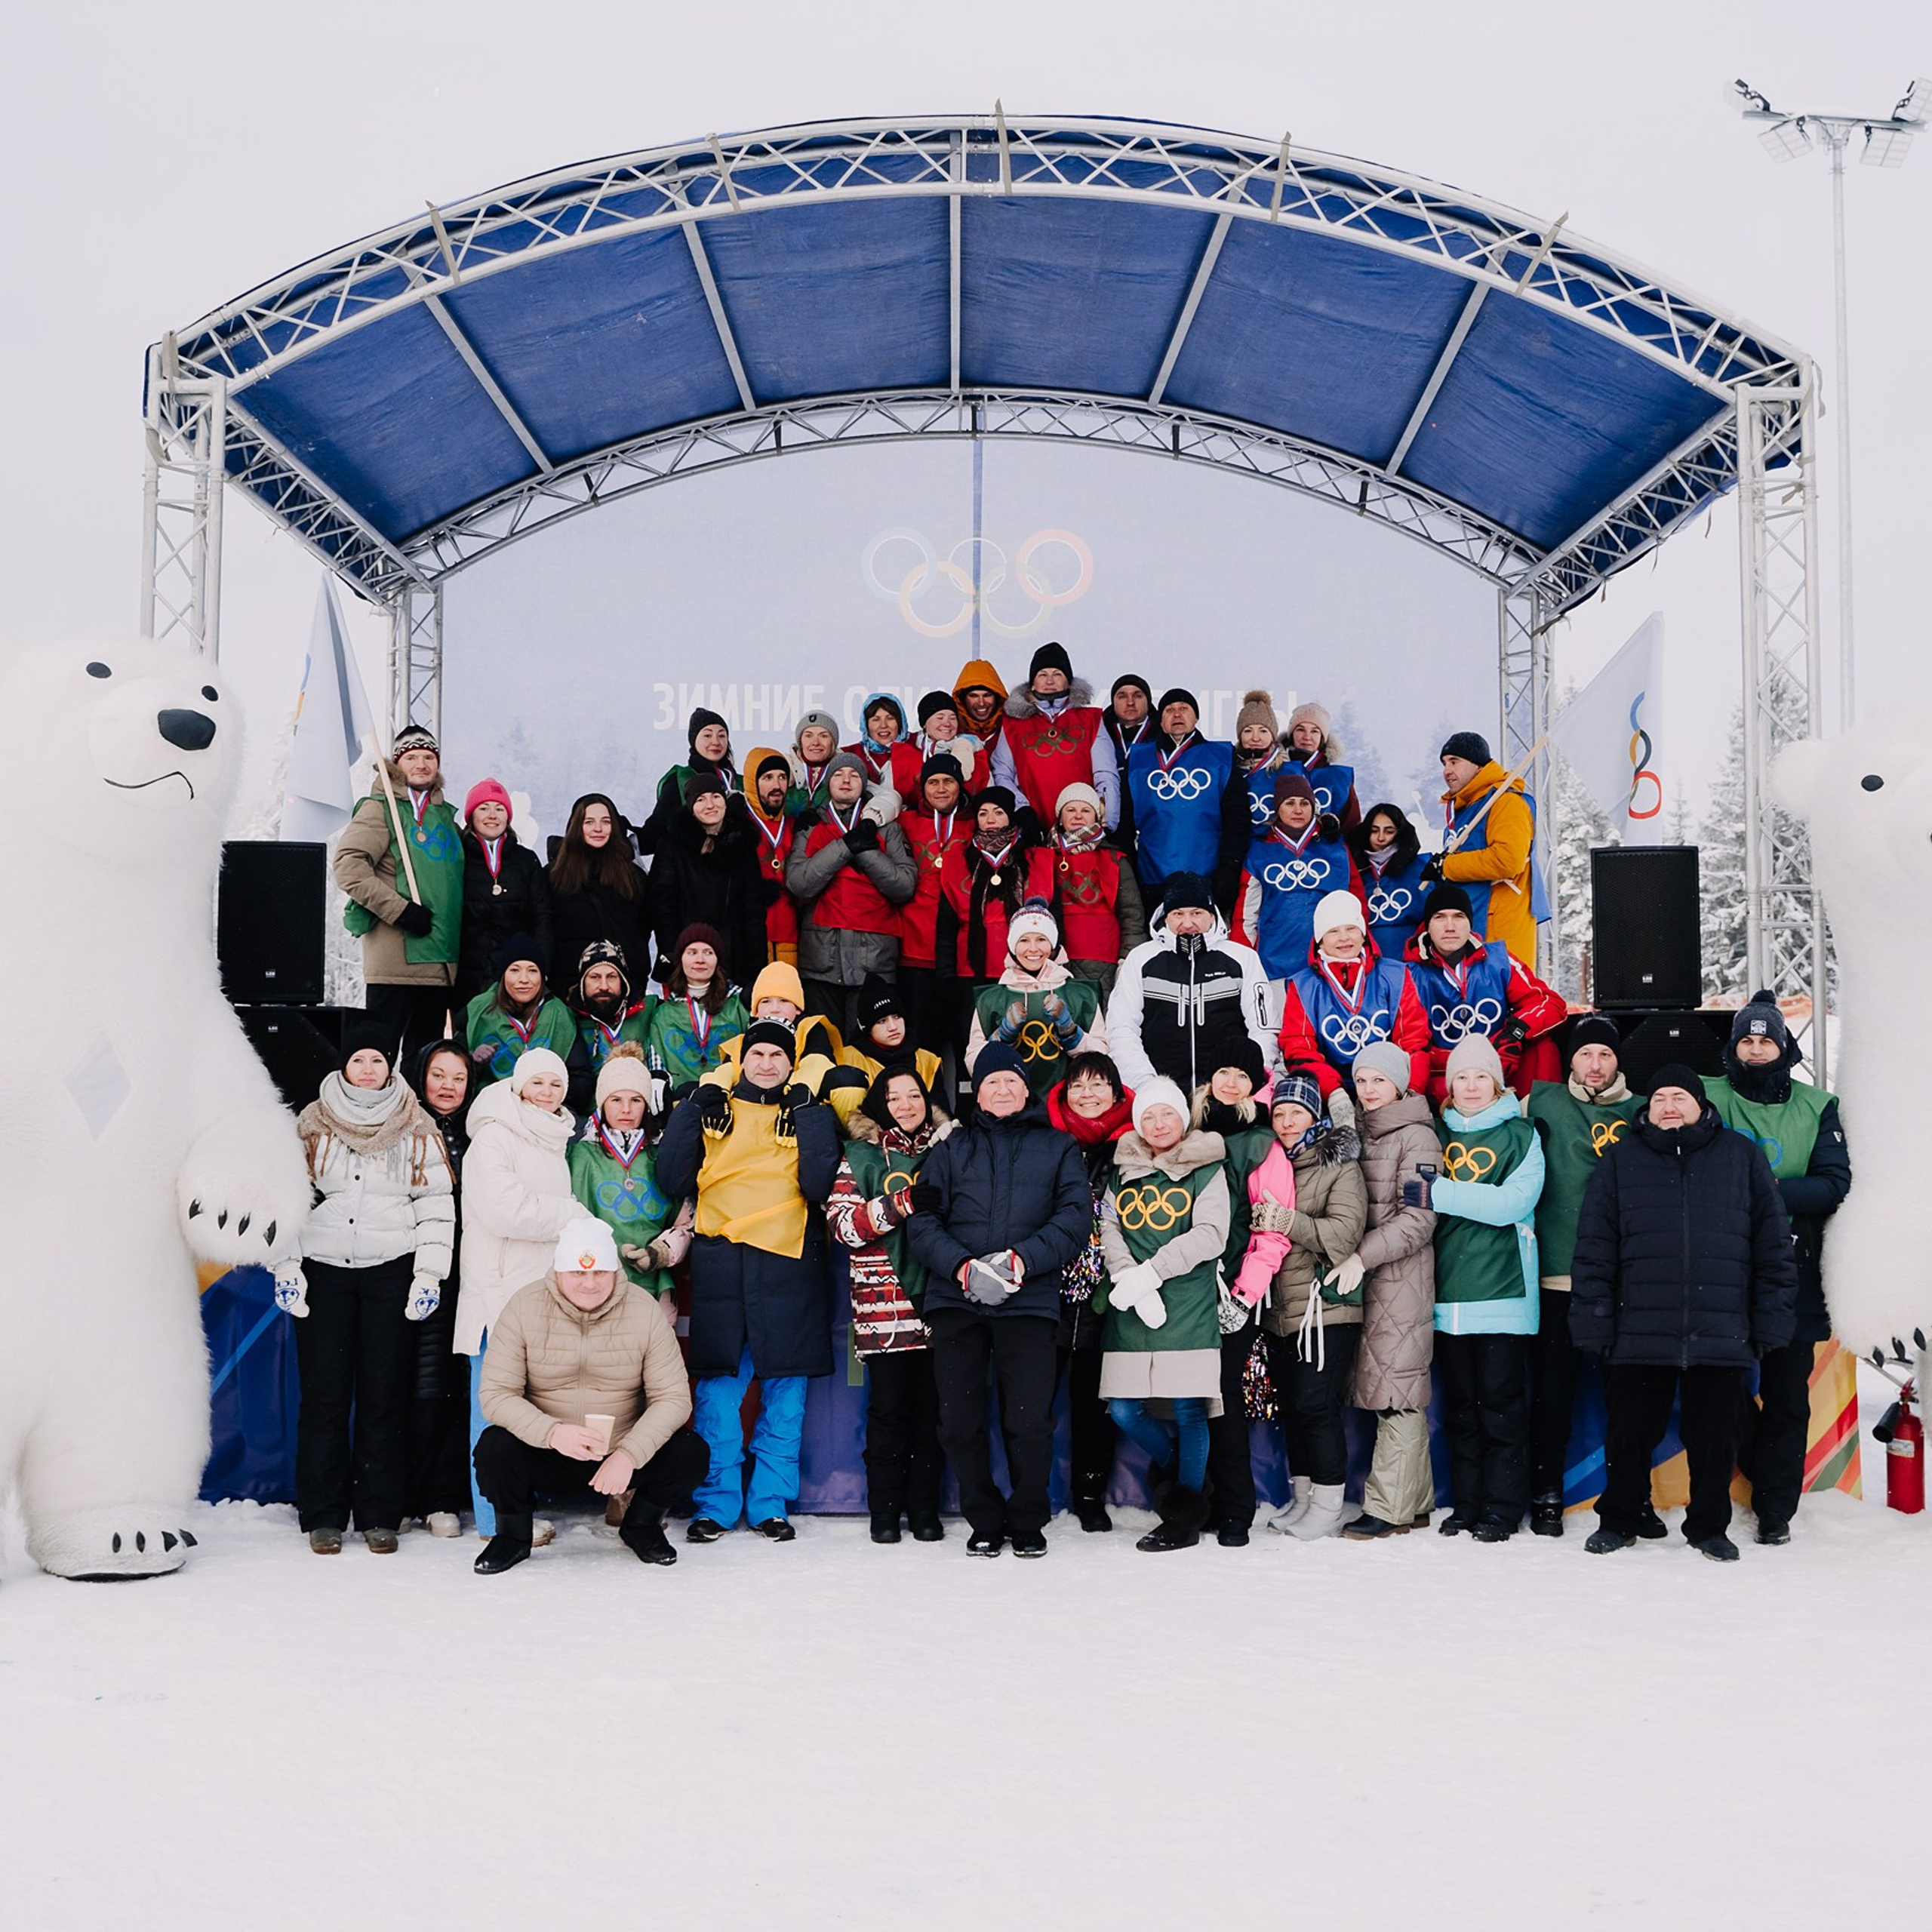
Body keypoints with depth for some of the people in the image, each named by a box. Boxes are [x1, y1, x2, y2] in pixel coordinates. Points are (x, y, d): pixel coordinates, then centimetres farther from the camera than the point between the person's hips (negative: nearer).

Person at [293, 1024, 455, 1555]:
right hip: (323, 1270, 1)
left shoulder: (417, 1129, 6)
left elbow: (437, 1206, 5)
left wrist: (428, 1275, -2)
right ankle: (323, 1516, 7)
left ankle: (379, 1516, 7)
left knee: (384, 1396, -1)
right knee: (325, 1394, 0)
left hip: (390, 1272, -1)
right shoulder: (313, 1123, 8)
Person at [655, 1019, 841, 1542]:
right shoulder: (712, 1111, 13)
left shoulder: (807, 1114, 11)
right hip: (720, 1263, 0)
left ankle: (770, 1504, 12)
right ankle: (715, 1504, 8)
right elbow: (673, 1180, 2)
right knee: (718, 1390, 0)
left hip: (788, 1263, 0)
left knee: (784, 1393, 3)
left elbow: (818, 1184, -4)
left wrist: (810, 1114, -6)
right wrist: (690, 1107, -2)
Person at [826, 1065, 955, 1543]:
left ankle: (925, 1508, 10)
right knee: (888, 1405, -2)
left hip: (936, 1293, 2)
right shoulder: (861, 1155, 7)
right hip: (884, 1301, -2)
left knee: (931, 1404, 2)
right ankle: (884, 1511, 7)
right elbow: (841, 1224, -5)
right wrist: (905, 1202, -15)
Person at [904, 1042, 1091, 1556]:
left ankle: (1027, 1522, 11)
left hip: (1029, 1300, -1)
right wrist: (960, 1265, -12)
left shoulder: (1057, 1147, 13)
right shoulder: (953, 1148, 16)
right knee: (959, 1421, 1)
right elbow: (922, 1219, 6)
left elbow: (1075, 1214, 1)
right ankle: (985, 1520, 16)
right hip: (956, 1300, 2)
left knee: (1029, 1421, -6)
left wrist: (1025, 1258, -14)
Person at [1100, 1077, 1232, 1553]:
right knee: (1124, 1410, 1)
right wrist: (1129, 1281, -13)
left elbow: (1210, 1236, -7)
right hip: (1131, 1312, 4)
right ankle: (1172, 1465, 29)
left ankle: (1186, 1517, 8)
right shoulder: (1123, 1171, 15)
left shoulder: (1207, 1169, 4)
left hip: (1189, 1306, -4)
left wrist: (1150, 1273, -13)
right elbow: (1109, 1228, 5)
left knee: (1188, 1410, -3)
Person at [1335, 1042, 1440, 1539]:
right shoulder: (1357, 1133, 16)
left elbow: (1418, 1219, -13)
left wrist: (1363, 1256, -18)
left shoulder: (1417, 1136, -6)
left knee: (1396, 1388, -6)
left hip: (1403, 1276, -7)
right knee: (1401, 1391, 9)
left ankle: (1389, 1507, -4)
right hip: (1364, 1278, 7)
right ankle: (1417, 1503, 15)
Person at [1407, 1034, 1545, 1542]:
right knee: (1460, 1405, 8)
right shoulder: (1438, 1135, 14)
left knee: (1501, 1402, -3)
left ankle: (1502, 1510, 3)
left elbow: (1514, 1201, -13)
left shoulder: (1518, 1134, 1)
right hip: (1449, 1291, 4)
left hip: (1502, 1291, -4)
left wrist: (1439, 1194, -18)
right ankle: (1465, 1505, 15)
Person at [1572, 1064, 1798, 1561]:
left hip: (1720, 1334, 0)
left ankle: (1709, 1526, 23)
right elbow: (1593, 1249, 5)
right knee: (1630, 1433, 7)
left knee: (1714, 1436, 7)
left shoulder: (1743, 1157, 8)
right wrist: (1594, 1324, -3)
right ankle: (1618, 1521, 23)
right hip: (1638, 1334, 0)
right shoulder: (1621, 1161, 8)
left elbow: (1773, 1245, 7)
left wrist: (1772, 1323, 2)